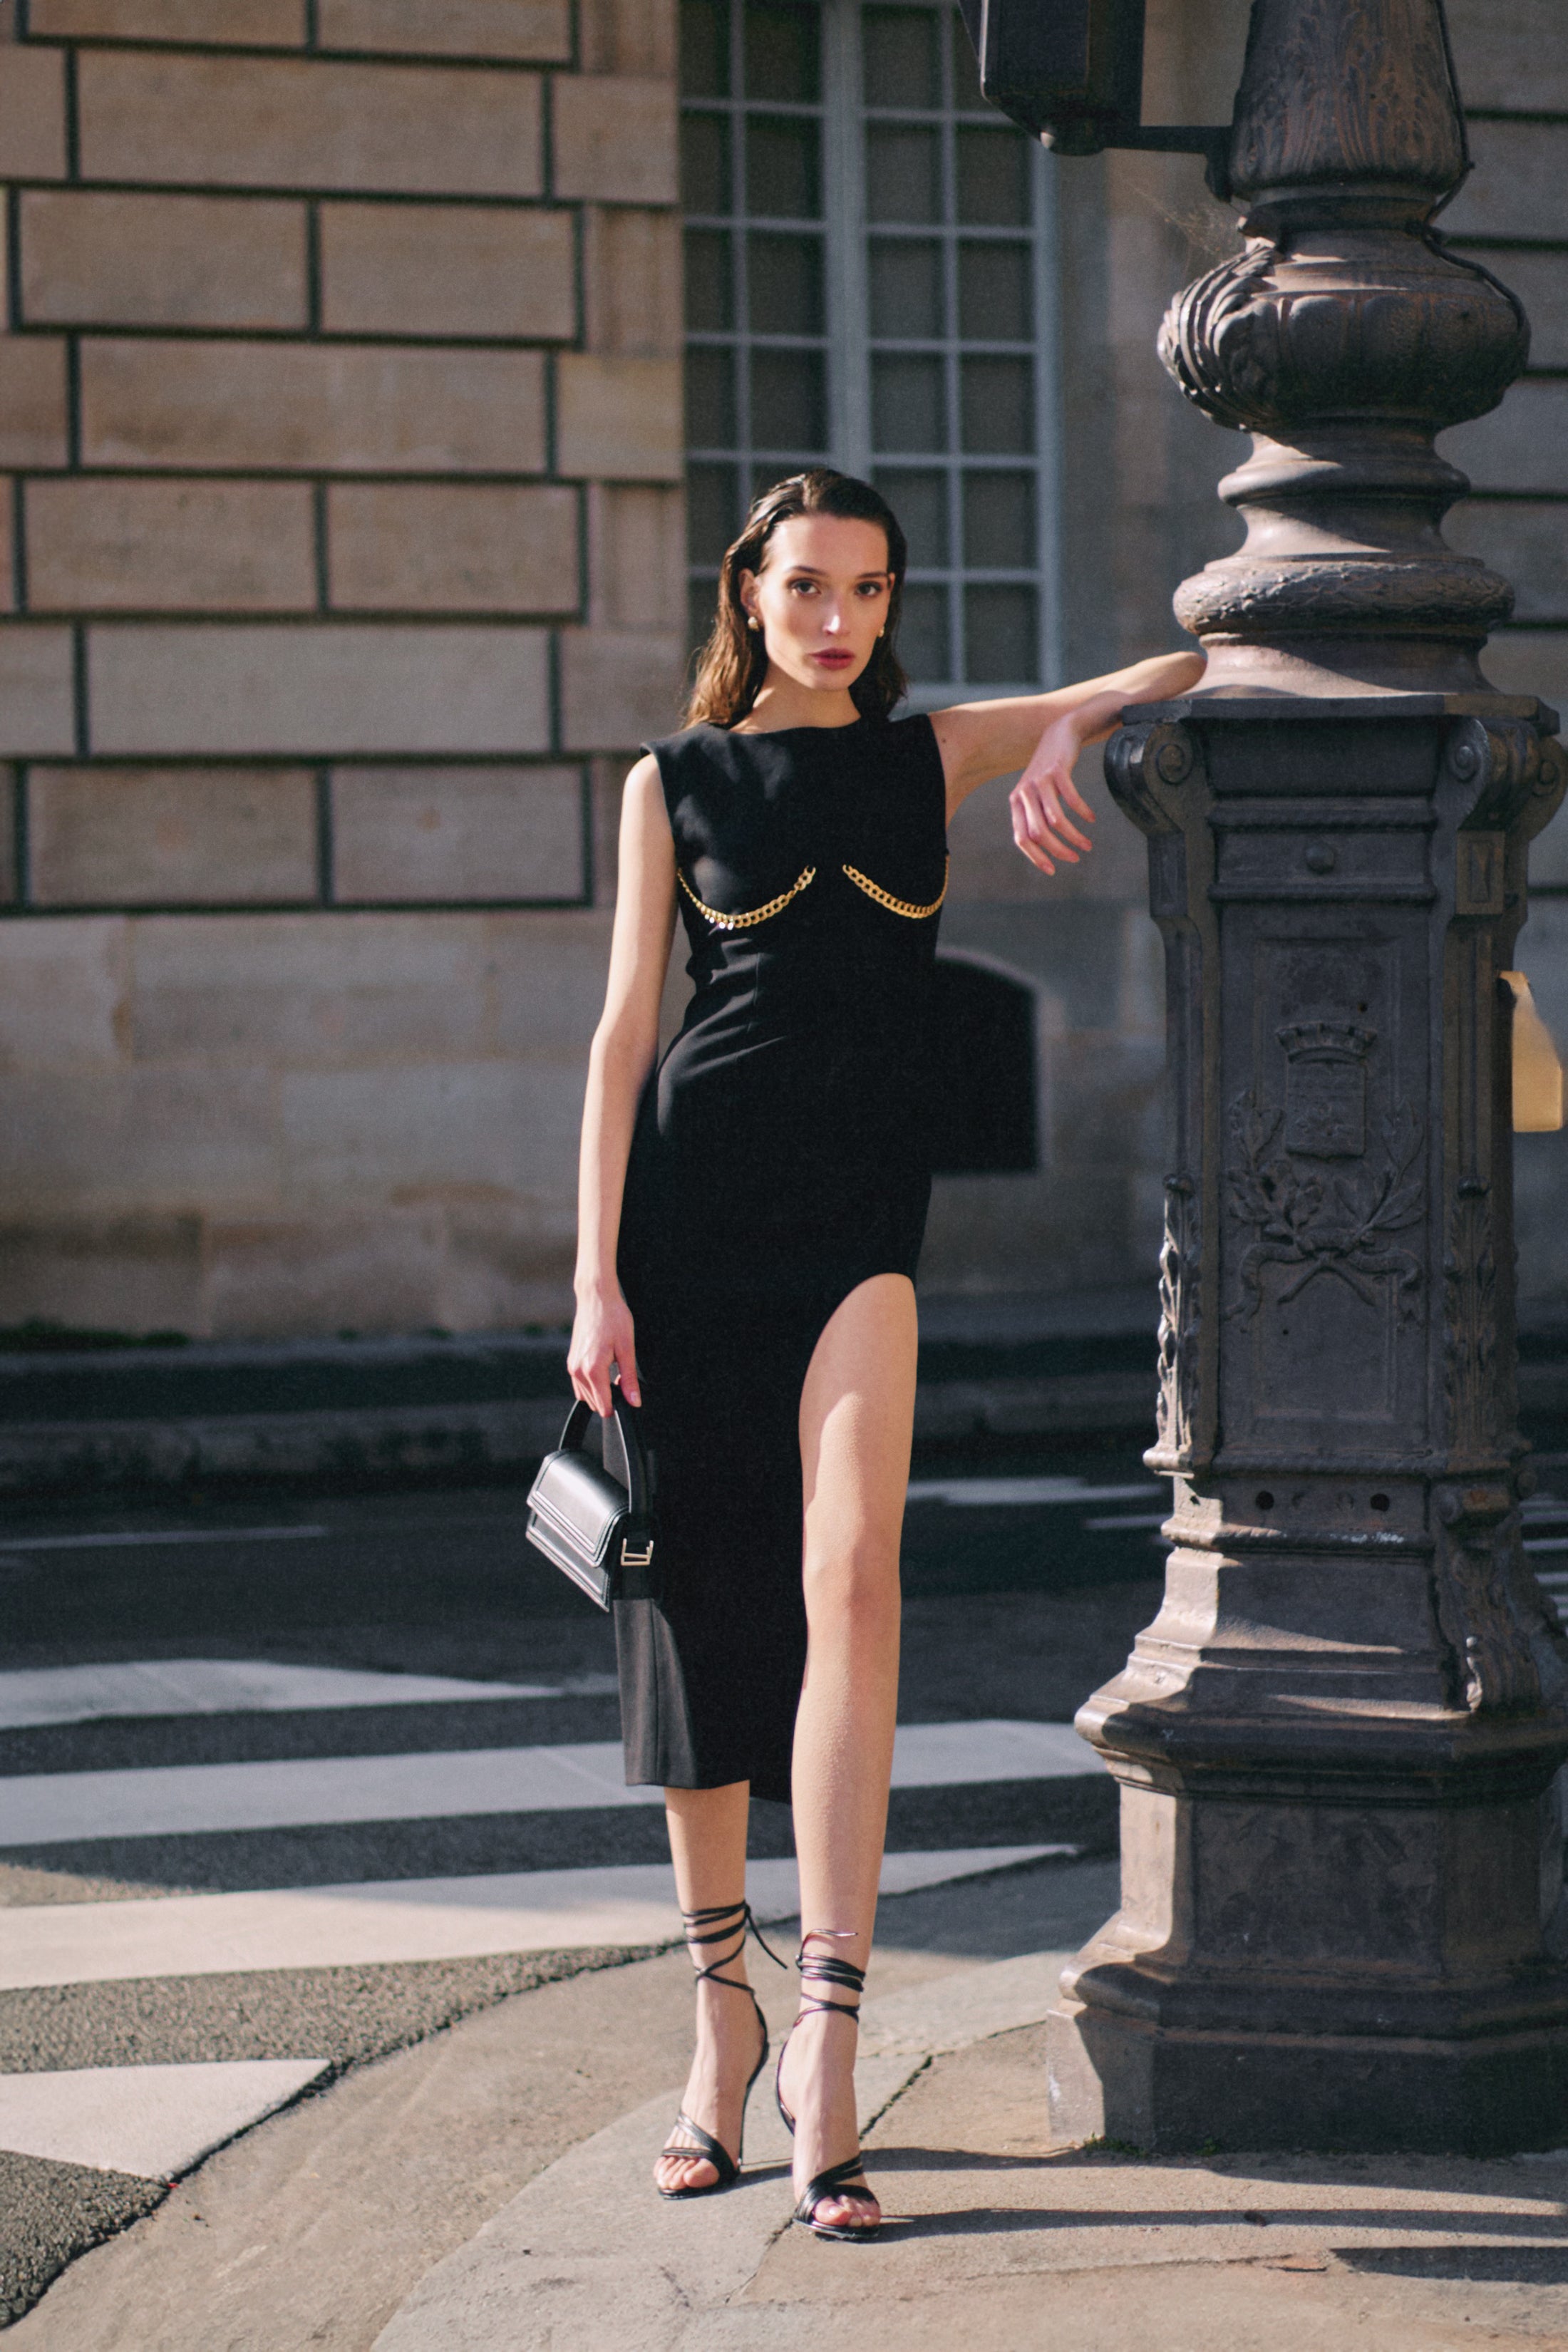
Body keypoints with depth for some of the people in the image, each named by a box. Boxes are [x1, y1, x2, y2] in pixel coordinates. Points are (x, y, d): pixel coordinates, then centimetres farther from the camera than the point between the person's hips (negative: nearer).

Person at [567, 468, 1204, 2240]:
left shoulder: (932, 756, 13)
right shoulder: (676, 779, 9)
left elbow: (1194, 663, 15)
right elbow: (624, 1030, 4)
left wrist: (1070, 733, -5)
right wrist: (596, 1278, -3)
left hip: (857, 1212, 0)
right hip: (691, 1189, 0)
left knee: (849, 1580, -18)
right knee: (698, 1601, 4)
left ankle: (826, 2045, -20)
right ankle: (723, 2012, 20)